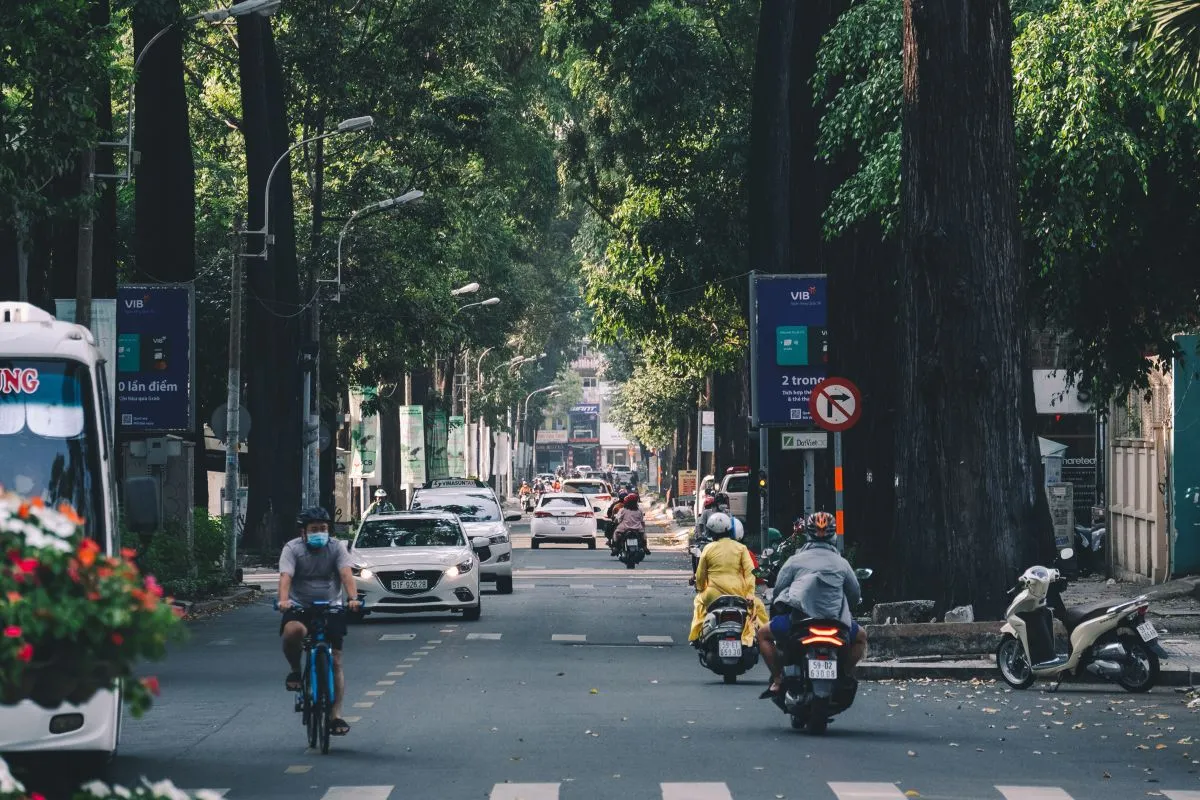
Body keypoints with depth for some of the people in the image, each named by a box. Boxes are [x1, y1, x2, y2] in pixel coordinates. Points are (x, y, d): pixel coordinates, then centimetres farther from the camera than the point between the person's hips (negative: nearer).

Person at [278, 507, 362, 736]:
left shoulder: (336, 547, -3)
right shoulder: (292, 549, -6)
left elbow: (346, 575, -17)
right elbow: (285, 576, -20)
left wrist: (353, 599, -36)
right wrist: (283, 600, -40)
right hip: (299, 607, -1)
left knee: (335, 662, -4)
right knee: (293, 631, -36)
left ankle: (336, 715, 1)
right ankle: (295, 670, -7)